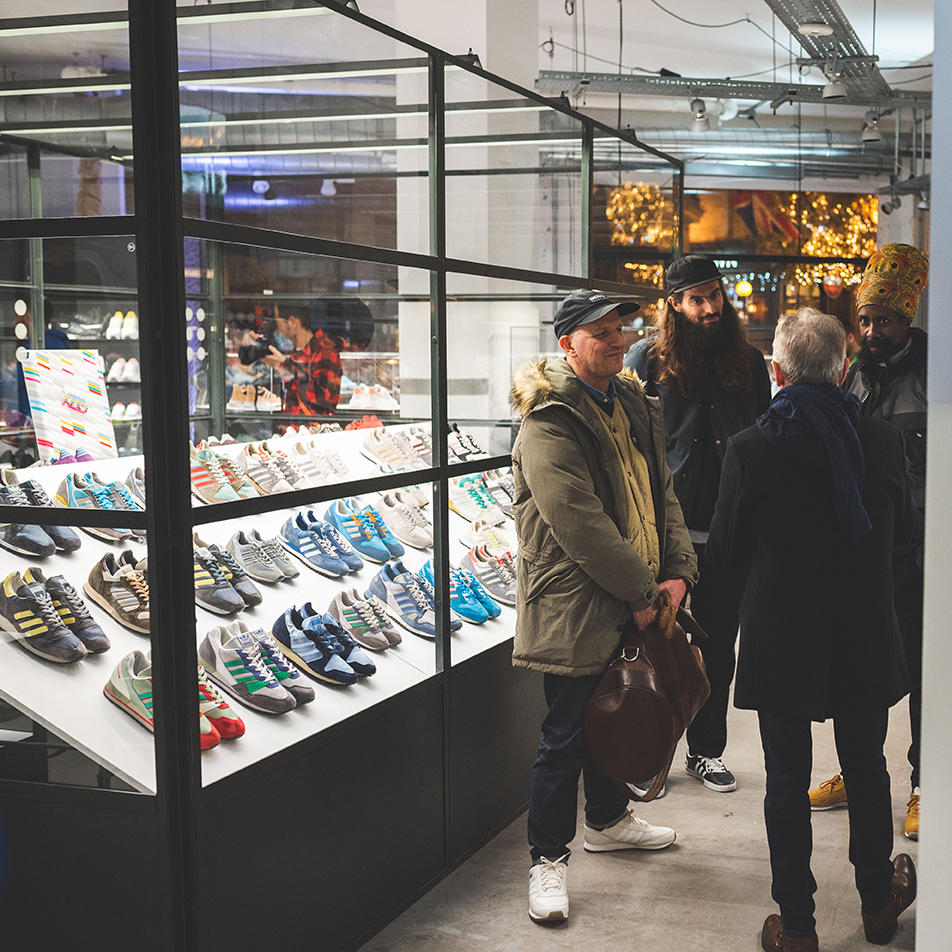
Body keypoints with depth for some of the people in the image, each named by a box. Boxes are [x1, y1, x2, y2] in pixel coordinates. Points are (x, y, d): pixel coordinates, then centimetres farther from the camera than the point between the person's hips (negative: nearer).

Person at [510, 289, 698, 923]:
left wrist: (678, 572, -2)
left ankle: (608, 820, 43)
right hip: (575, 604, -8)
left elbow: (662, 492, 11)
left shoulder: (635, 406, 10)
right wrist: (642, 591, -17)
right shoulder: (551, 420, -18)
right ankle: (549, 859, 14)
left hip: (635, 603, 8)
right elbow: (578, 522, -23)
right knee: (567, 734, 1)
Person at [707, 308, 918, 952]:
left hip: (780, 640, -2)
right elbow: (907, 529, 8)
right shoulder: (882, 441, -8)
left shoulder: (749, 450, -14)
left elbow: (725, 552, -5)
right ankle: (879, 900, 37)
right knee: (867, 771, 20)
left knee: (788, 783, 9)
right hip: (866, 643, 3)